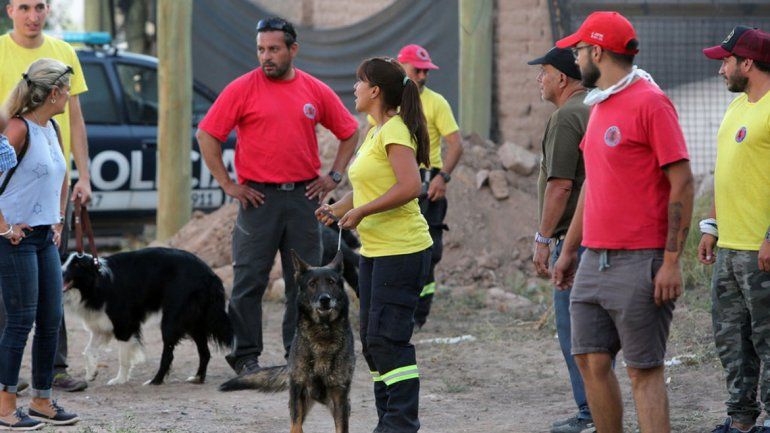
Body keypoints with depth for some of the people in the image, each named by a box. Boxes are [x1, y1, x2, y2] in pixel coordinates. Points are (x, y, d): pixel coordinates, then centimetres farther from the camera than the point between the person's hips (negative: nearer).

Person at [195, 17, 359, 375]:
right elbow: (206, 135, -2)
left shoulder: (316, 91, 6)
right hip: (258, 196, -3)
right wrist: (227, 184, -5)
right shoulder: (242, 89, -3)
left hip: (303, 197, 3)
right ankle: (245, 356, 5)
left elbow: (350, 132, 17)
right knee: (249, 281, -1)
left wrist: (333, 176, 8)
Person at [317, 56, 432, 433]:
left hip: (401, 250, -10)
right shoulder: (375, 133, 17)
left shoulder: (395, 131, -13)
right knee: (372, 338, 11)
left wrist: (361, 211, -19)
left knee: (388, 338, -10)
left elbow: (410, 186, -24)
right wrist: (338, 208, 8)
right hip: (374, 250, 10)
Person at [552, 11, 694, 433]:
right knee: (591, 360, 7)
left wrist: (672, 261, -18)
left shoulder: (649, 102, -11)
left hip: (640, 263, -8)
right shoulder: (600, 106, 16)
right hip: (594, 260, 8)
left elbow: (682, 183, -14)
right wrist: (569, 249, 22)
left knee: (644, 370, -6)